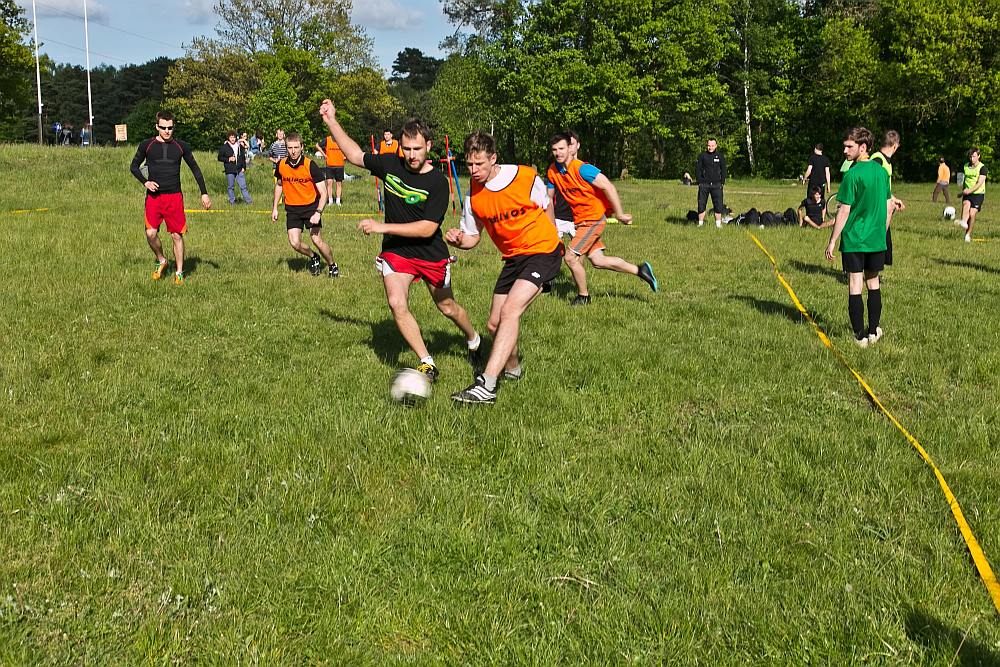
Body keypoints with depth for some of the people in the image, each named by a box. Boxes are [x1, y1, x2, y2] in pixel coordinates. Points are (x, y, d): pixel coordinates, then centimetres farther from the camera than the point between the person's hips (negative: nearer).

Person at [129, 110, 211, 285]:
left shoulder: (181, 147, 5)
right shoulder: (146, 145, 3)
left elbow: (195, 169, 14)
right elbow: (134, 166, 13)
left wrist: (204, 193, 9)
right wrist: (145, 182, -5)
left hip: (175, 196, 0)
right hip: (153, 196, 0)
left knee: (177, 235, 1)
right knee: (151, 233, -12)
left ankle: (179, 273, 12)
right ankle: (161, 260, 16)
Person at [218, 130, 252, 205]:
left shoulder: (240, 146, 11)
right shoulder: (224, 147, 1)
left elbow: (243, 157, 19)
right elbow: (220, 158, 2)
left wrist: (243, 167, 10)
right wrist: (228, 159, -12)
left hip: (239, 170, 2)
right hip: (229, 171, -2)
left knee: (243, 185, -1)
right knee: (231, 187, 5)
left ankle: (247, 200, 5)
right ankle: (232, 201, 15)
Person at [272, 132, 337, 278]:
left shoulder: (310, 166, -16)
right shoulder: (281, 165, -3)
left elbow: (323, 192, -15)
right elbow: (279, 185, 17)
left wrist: (318, 212, -28)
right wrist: (275, 207, 16)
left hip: (311, 206, -3)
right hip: (292, 209, 3)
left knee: (317, 240, -13)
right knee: (294, 243, -10)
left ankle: (332, 265, 14)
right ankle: (313, 257, 22)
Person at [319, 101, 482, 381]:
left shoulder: (438, 182, -19)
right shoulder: (390, 163, -7)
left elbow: (427, 228, -24)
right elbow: (355, 155, 9)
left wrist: (383, 227, -26)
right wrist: (332, 121, 2)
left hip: (431, 255, -2)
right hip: (395, 252, 3)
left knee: (448, 308, 14)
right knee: (397, 303, -20)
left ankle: (473, 341, 47)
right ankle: (427, 365, -9)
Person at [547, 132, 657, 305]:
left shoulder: (581, 169, -21)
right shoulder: (552, 171, 0)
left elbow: (608, 187, -21)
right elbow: (549, 197, 15)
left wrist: (619, 214, -20)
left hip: (593, 218, -7)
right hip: (580, 220, 8)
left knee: (571, 258, -10)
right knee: (598, 261, 8)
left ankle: (583, 296, 11)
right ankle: (640, 270, 21)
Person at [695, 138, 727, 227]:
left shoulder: (720, 156, 8)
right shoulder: (702, 155, 3)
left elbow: (723, 170, 13)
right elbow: (697, 169, 5)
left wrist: (722, 182, 4)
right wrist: (699, 182, -3)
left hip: (716, 184, 1)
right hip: (704, 185, -1)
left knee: (718, 205, -1)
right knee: (701, 204, 0)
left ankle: (718, 224, 5)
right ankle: (700, 223, 10)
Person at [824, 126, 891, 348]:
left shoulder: (852, 174, -14)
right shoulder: (881, 171, 6)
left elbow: (844, 212, -14)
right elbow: (888, 207, 12)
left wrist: (832, 242, -8)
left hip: (853, 239, -6)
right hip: (877, 239, 6)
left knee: (855, 287, 0)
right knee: (873, 283, 17)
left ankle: (860, 336, 1)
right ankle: (873, 332, 23)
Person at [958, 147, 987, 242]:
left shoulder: (982, 168, -6)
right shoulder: (965, 167, 11)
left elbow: (979, 183, -15)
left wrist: (969, 190, -28)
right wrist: (963, 191, 22)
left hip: (978, 194, -3)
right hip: (967, 194, 3)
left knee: (972, 213, -16)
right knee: (966, 204, -30)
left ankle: (968, 234, -1)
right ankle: (964, 222, -55)